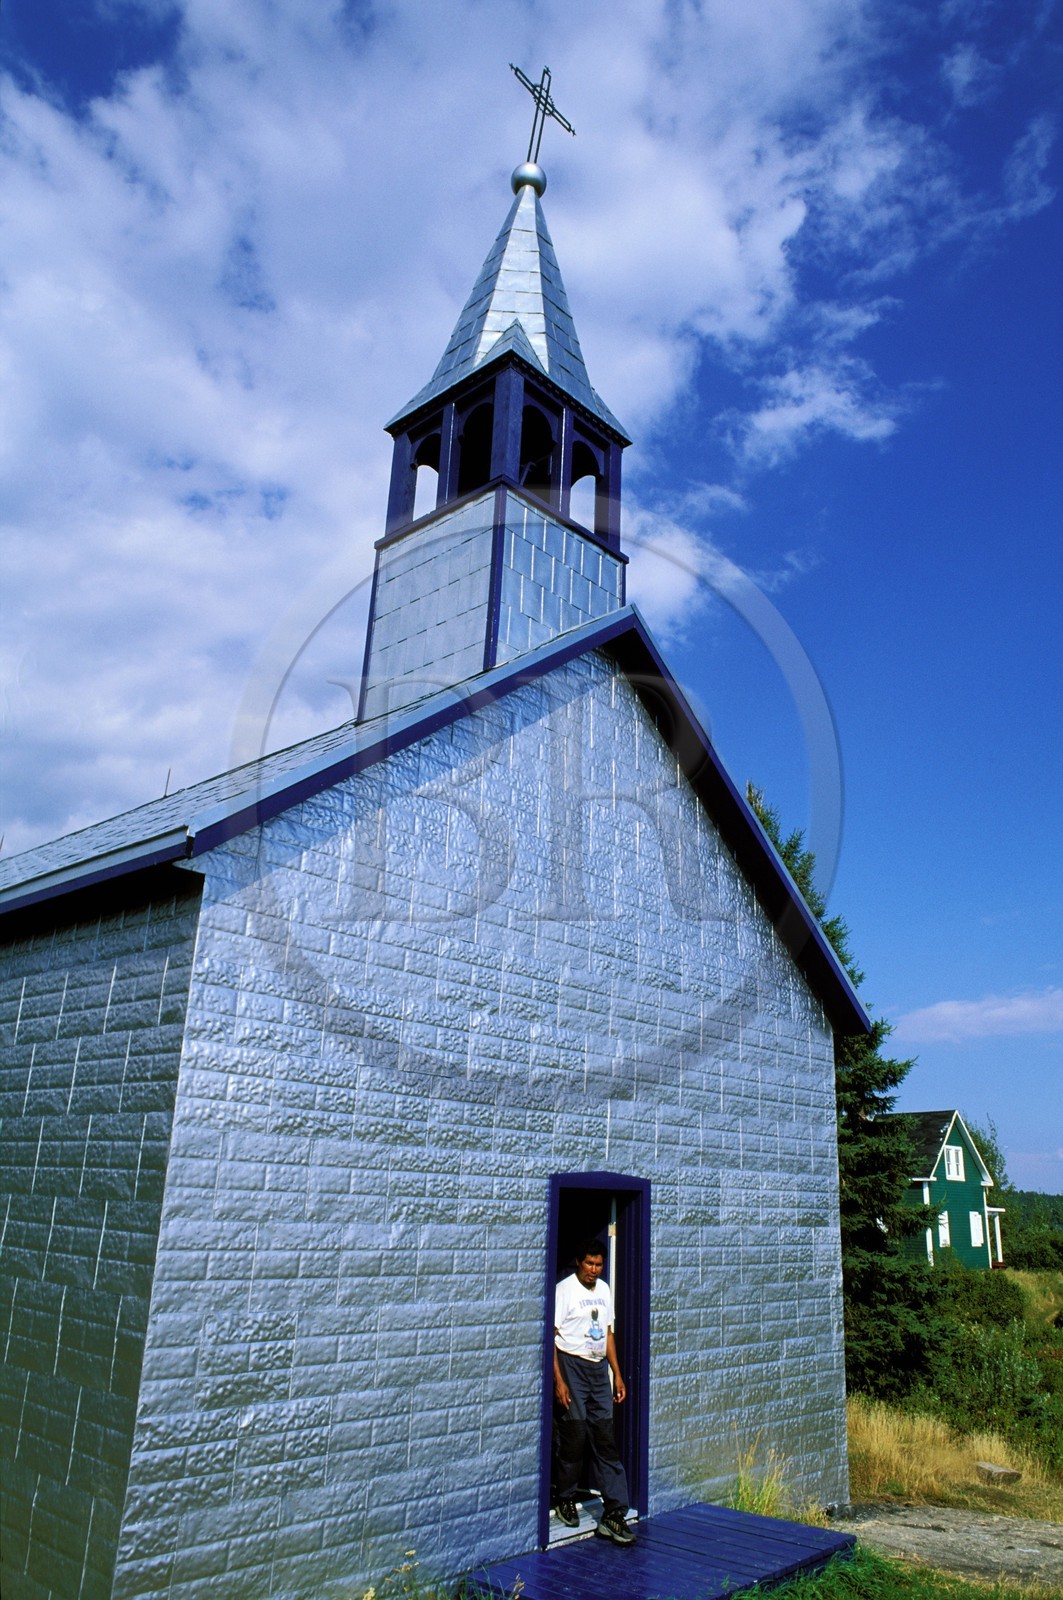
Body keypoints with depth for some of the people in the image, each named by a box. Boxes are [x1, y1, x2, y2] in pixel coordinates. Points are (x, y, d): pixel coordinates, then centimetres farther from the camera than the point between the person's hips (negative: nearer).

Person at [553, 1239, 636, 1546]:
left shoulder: (604, 1290, 12)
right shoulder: (564, 1290, -9)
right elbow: (551, 1336, -11)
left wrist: (617, 1374, 15)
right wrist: (558, 1380, -16)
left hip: (598, 1368, 6)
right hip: (572, 1365, -6)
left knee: (606, 1440, 2)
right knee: (574, 1435, 0)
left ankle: (613, 1515, 4)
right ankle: (566, 1500, 22)